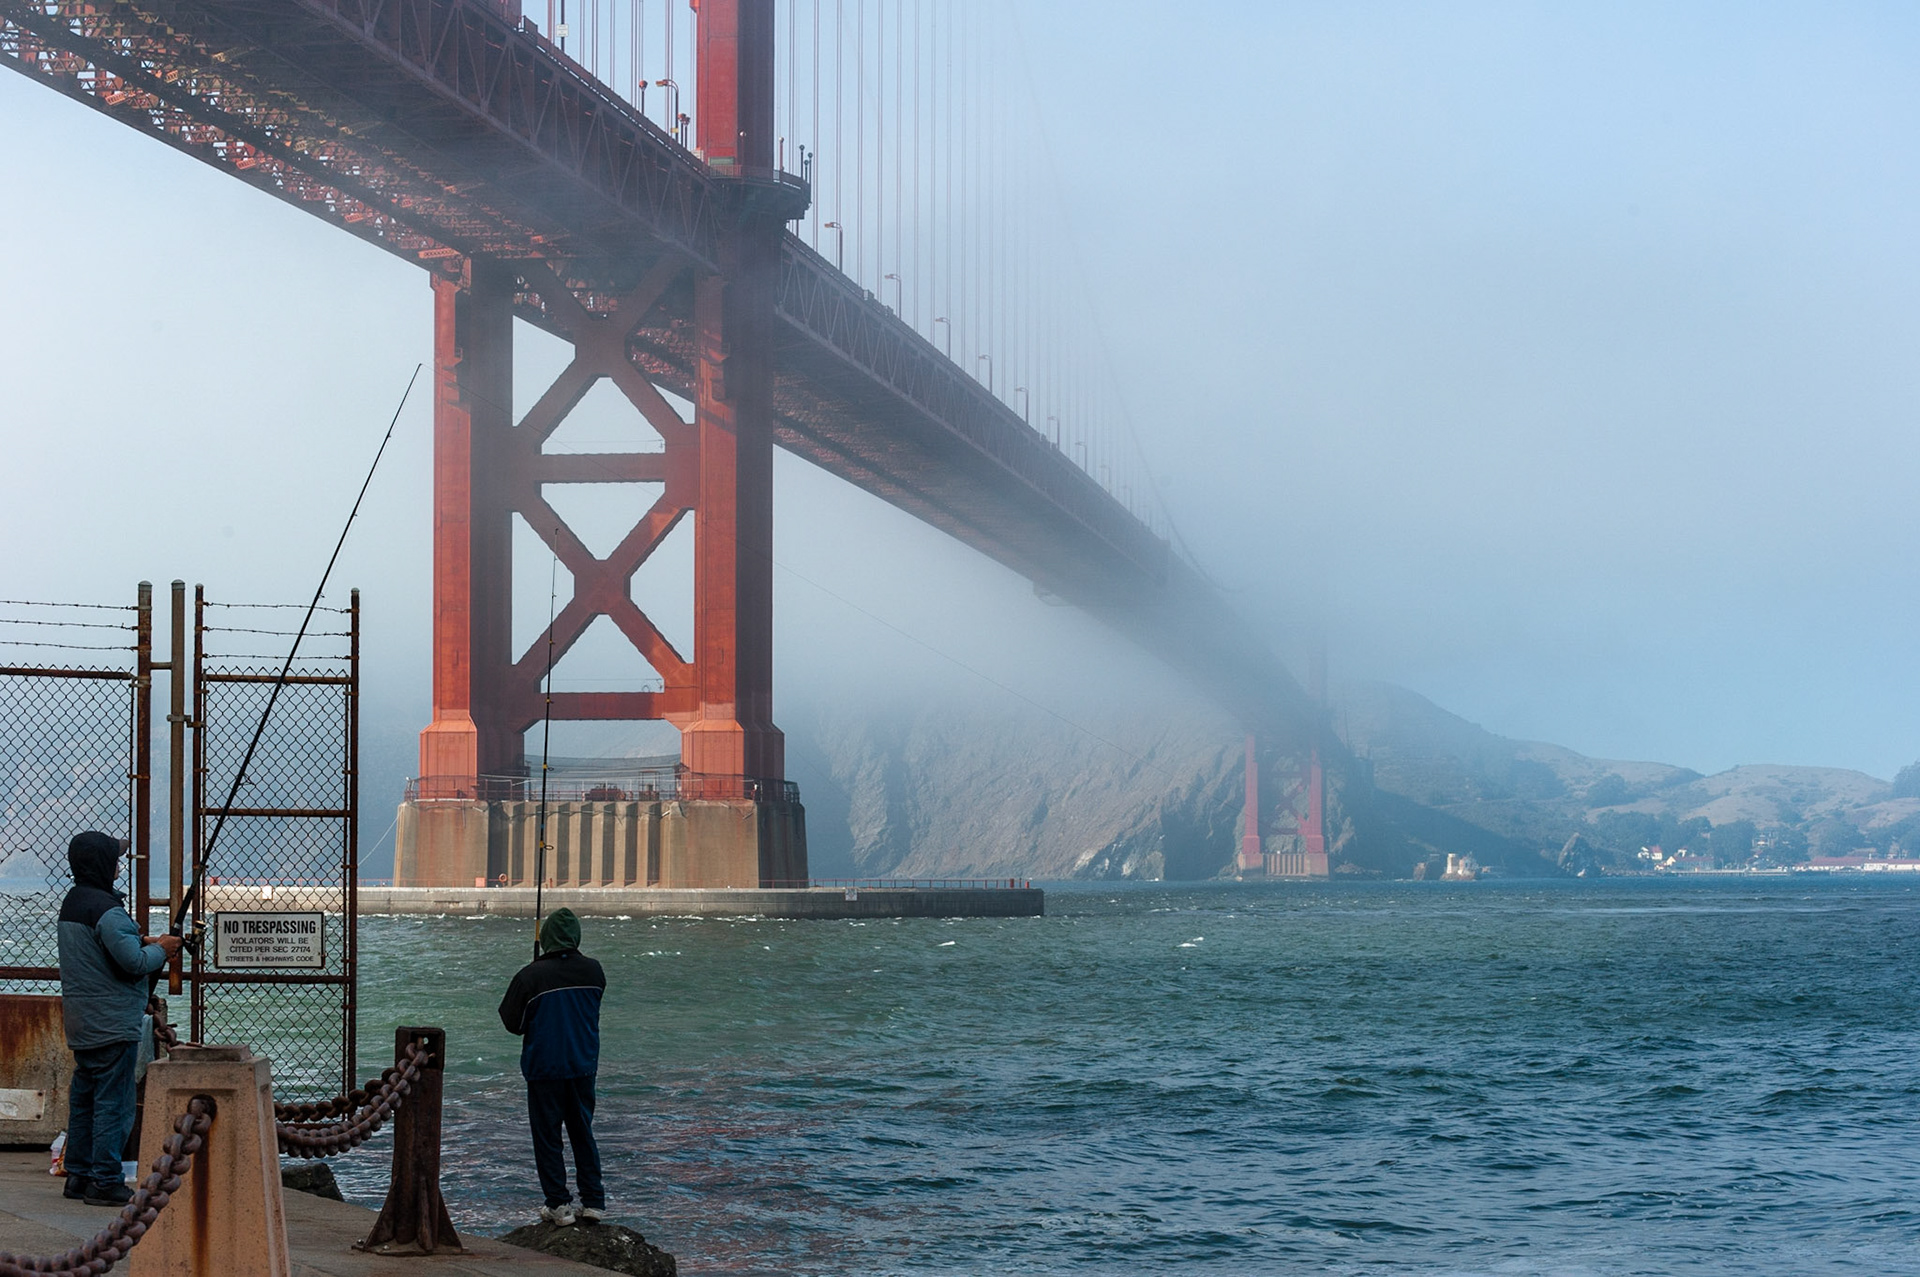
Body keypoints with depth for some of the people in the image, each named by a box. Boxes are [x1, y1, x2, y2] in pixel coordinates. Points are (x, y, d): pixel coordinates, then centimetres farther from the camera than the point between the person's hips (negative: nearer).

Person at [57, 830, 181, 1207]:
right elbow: (135, 963, -21)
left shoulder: (71, 904, 12)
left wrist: (140, 942, 13)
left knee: (83, 1098, 15)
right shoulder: (106, 909, -19)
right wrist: (160, 949, -3)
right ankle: (105, 1182, -5)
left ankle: (79, 1175, 20)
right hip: (113, 1022, -10)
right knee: (114, 1102, -6)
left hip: (81, 1022, 10)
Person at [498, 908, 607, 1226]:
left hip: (544, 1067, -4)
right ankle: (594, 1202, 14)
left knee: (547, 1138, 5)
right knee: (583, 1134, 15)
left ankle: (559, 1205, 5)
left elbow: (512, 1022, -8)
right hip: (584, 1066, 4)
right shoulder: (593, 971, -3)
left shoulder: (530, 976, -16)